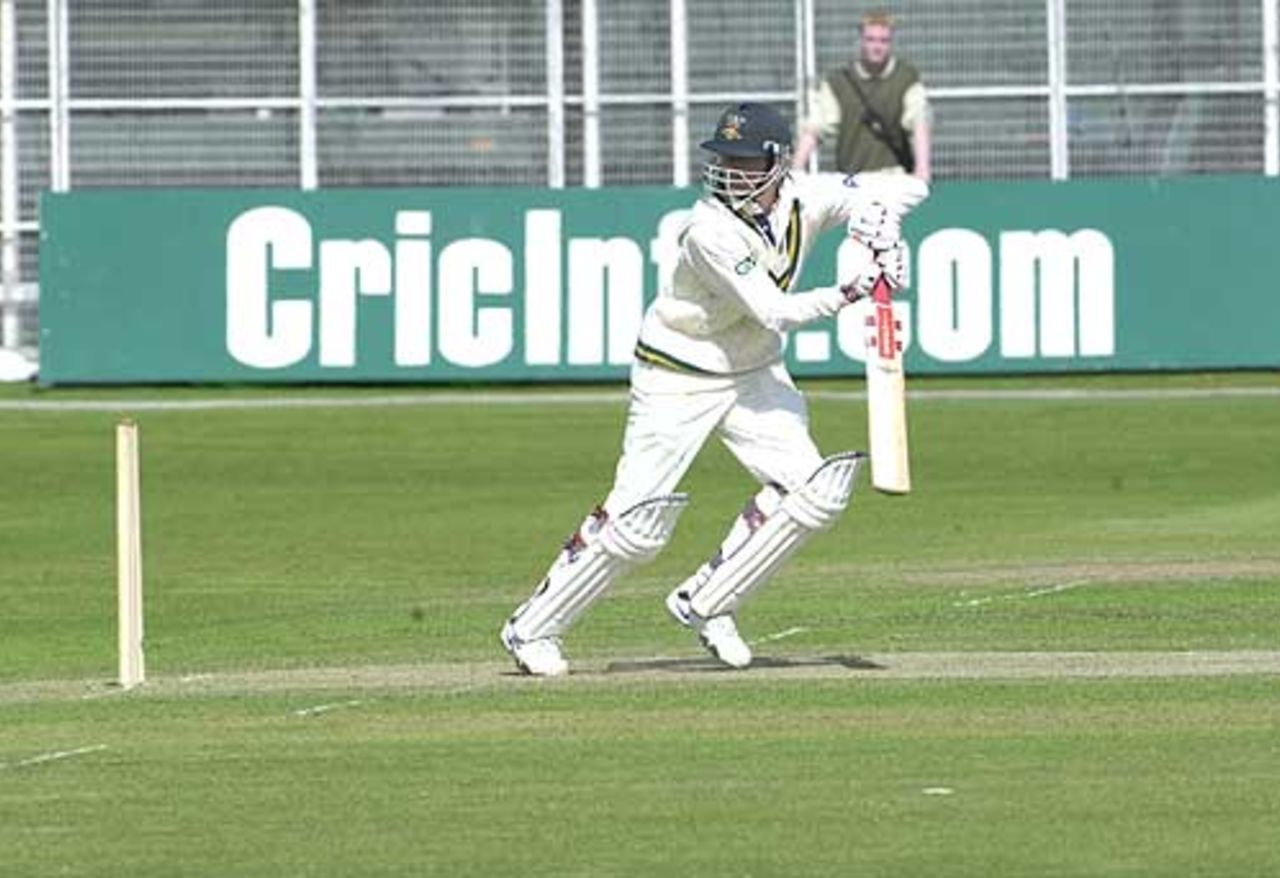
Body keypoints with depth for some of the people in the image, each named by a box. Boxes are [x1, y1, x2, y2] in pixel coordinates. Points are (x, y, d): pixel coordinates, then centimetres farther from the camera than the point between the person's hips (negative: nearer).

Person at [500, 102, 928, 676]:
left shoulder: (804, 199, -11)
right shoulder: (712, 230, -28)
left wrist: (880, 221, -26)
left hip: (754, 372, 6)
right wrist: (848, 294, -39)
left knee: (810, 491, -9)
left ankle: (705, 604, 6)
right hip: (677, 381, -6)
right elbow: (774, 312, -30)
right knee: (637, 521, -9)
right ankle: (533, 628, 6)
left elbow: (906, 189, -6)